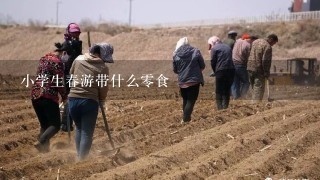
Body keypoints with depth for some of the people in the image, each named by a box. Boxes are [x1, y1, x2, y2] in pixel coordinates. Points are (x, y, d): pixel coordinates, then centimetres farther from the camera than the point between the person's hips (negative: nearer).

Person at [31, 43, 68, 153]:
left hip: (35, 94, 8)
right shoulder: (57, 62, -7)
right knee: (55, 125, -6)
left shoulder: (43, 59, 18)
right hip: (48, 95, -8)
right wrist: (64, 97, 3)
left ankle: (44, 148, 7)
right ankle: (40, 142, -27)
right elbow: (59, 82, -9)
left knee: (44, 125, 15)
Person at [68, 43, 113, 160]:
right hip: (89, 102, -4)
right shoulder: (103, 68, -4)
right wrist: (101, 100, 17)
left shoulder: (78, 59, 7)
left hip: (73, 99, 4)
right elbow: (103, 88, -1)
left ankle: (79, 156, 24)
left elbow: (71, 75, 17)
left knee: (79, 128, 23)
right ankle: (82, 159, -1)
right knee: (87, 133, 4)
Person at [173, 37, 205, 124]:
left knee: (185, 100, 20)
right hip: (194, 80, -3)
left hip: (182, 81, 3)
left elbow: (175, 70, 7)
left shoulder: (176, 55, 0)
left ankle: (186, 118, 27)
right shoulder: (196, 52, -6)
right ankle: (185, 119, -7)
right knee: (191, 100, 2)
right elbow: (202, 66, -1)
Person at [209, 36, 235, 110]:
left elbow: (213, 62, -2)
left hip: (221, 71, -5)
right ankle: (225, 106, 13)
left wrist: (215, 71, 11)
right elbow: (230, 59, 16)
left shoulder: (214, 48, 0)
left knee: (219, 91, 3)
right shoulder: (227, 47, 18)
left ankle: (220, 108, -3)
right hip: (231, 70, 5)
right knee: (227, 90, 15)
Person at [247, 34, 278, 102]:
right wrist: (266, 73, -12)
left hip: (250, 68, 8)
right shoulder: (268, 46, -14)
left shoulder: (255, 42, 13)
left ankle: (254, 101, 21)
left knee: (254, 88, 17)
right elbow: (266, 61, -18)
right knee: (259, 89, -3)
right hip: (259, 70, -8)